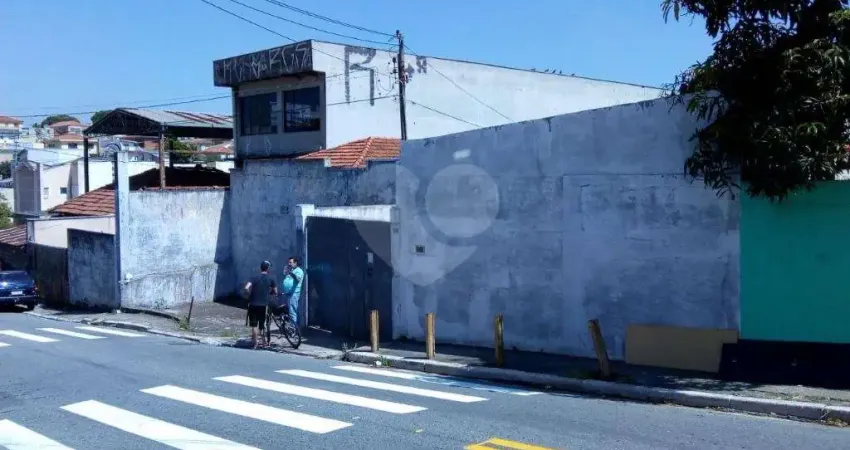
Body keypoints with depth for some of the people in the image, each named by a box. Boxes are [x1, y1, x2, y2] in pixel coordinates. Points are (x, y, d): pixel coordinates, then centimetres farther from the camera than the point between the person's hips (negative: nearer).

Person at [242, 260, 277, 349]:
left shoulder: (255, 277, -5)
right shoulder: (271, 279, 1)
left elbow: (246, 288, -18)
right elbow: (275, 292, 5)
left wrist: (250, 294, 1)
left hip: (253, 304, -2)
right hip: (264, 304, 2)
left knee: (254, 324, 4)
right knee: (262, 324, 16)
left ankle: (254, 343, 3)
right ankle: (263, 341, 20)